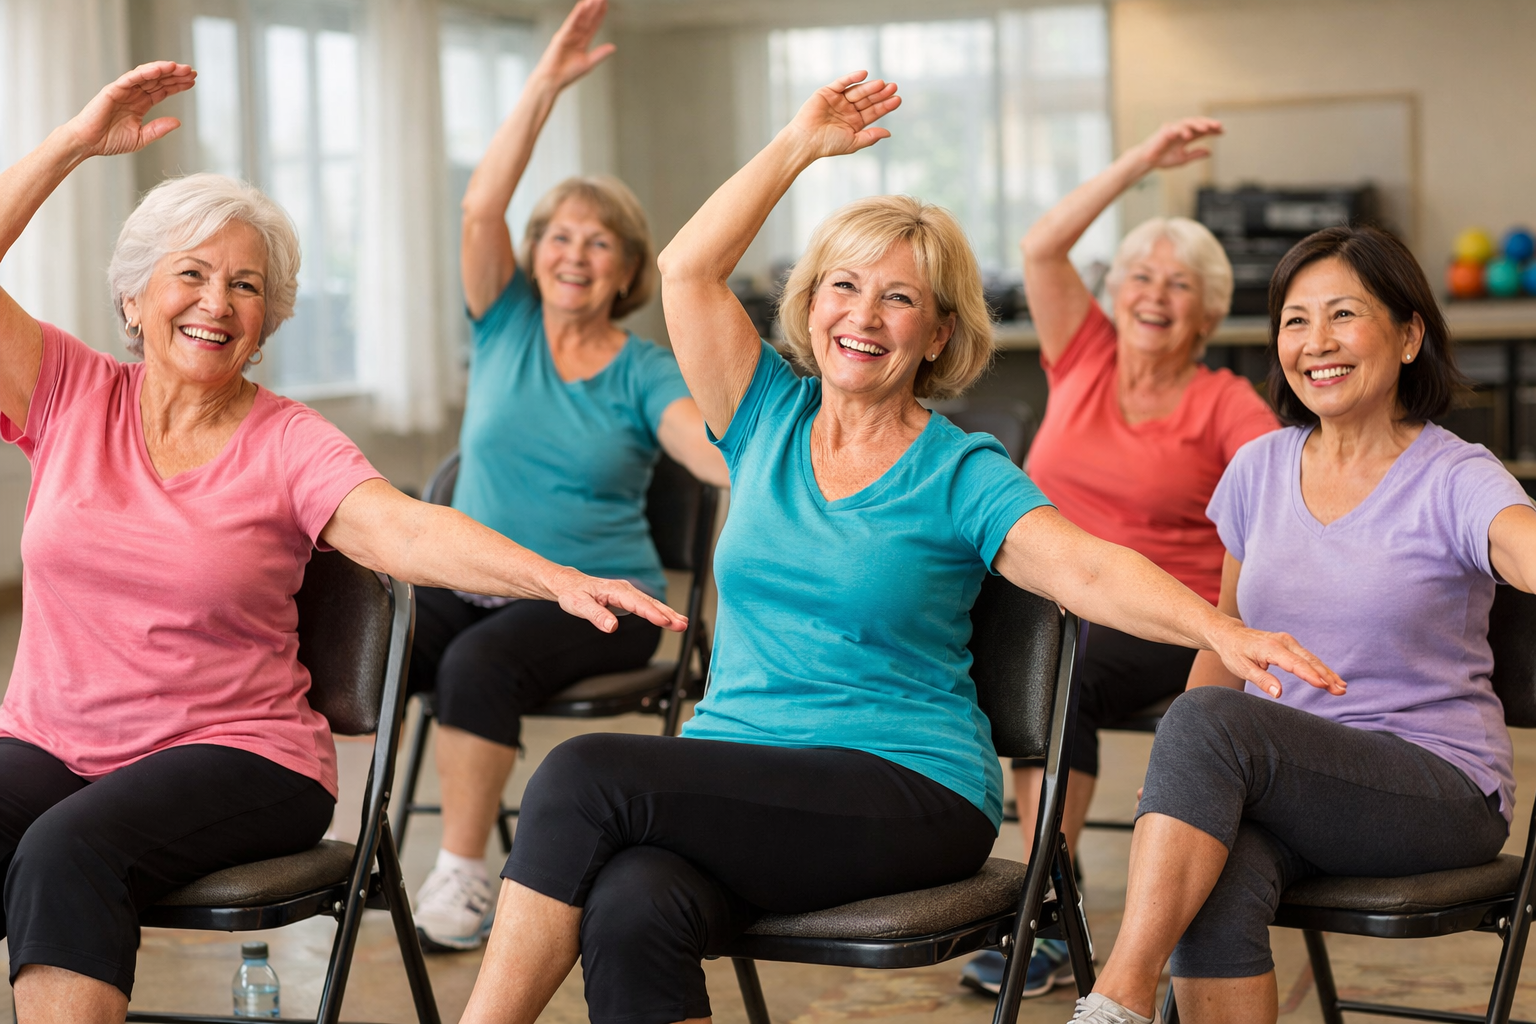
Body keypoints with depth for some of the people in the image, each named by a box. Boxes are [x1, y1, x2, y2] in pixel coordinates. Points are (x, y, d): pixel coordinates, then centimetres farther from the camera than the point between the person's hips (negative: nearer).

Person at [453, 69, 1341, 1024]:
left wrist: (1222, 630, -31)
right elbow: (687, 271, 10)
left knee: (587, 775, -26)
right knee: (632, 907, -33)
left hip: (906, 793, -3)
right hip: (732, 762, 4)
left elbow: (1090, 569, -14)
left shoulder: (962, 474, 1)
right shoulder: (770, 421, 15)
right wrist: (798, 146, 11)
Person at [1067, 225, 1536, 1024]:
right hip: (1284, 780, 4)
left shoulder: (1454, 481, -6)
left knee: (1208, 720, -32)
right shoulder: (1260, 469, 10)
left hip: (1441, 786, -4)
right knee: (1214, 894, -33)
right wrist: (1178, 779, 6)